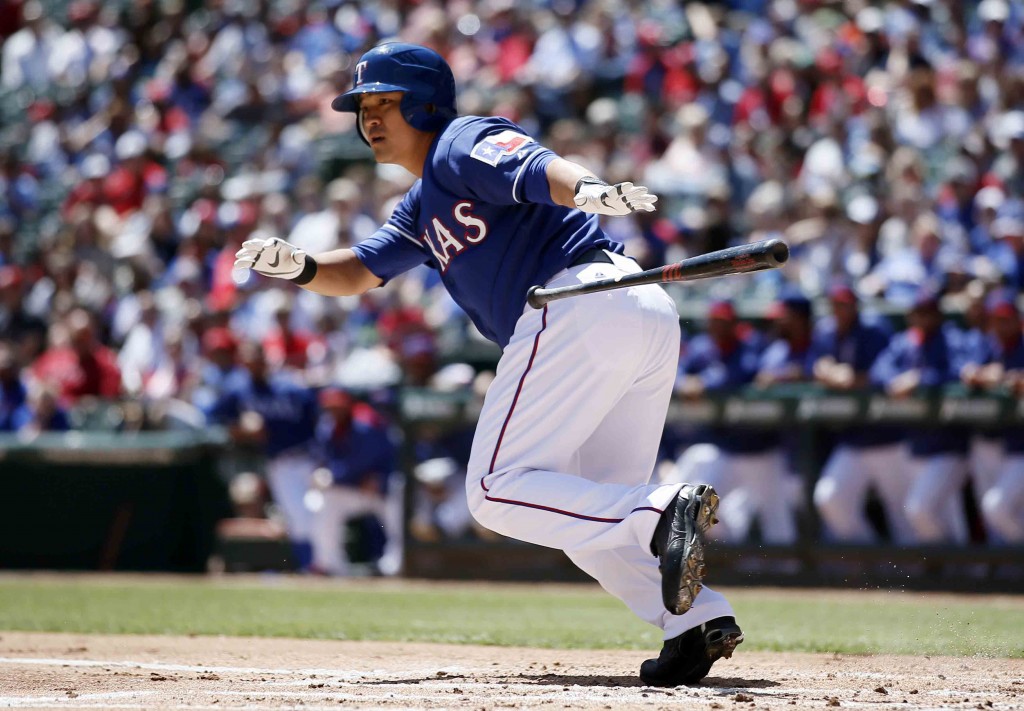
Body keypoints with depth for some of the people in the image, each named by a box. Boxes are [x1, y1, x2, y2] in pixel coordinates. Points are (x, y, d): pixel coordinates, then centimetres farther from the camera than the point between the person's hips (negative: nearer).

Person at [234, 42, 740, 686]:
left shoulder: (463, 144, 3)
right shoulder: (423, 208, 31)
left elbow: (537, 168, -17)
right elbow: (357, 272, 26)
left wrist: (587, 190, -39)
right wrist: (299, 267, 4)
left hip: (582, 303, -10)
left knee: (499, 492, -9)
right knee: (592, 516, 15)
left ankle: (663, 512, -27)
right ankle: (699, 619, -1)